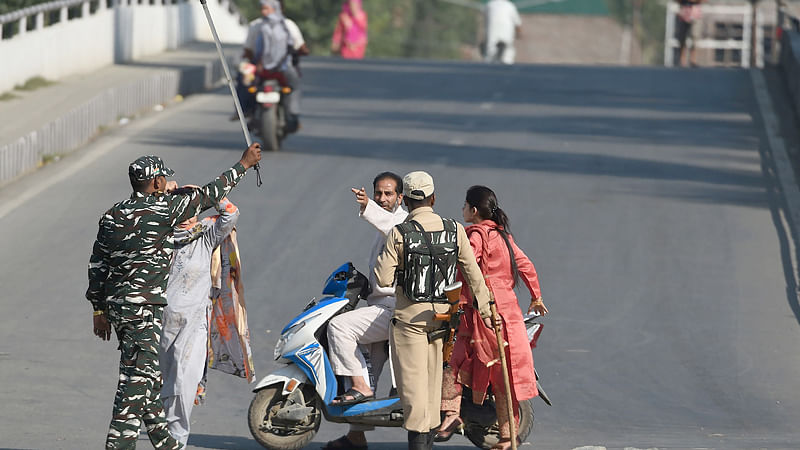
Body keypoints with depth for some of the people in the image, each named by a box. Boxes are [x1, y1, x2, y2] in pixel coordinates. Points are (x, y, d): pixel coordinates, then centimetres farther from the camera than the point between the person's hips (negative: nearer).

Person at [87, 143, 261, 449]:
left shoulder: (112, 215, 10)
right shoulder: (163, 210, -11)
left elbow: (97, 264, 12)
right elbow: (208, 196, -1)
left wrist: (99, 309, 19)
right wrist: (243, 165, 11)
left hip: (117, 305, 8)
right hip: (143, 308, -8)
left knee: (149, 377, 18)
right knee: (137, 380, -9)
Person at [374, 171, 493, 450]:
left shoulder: (399, 234, -13)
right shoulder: (455, 231, -2)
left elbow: (384, 280, -13)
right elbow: (473, 273, 1)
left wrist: (381, 258, 6)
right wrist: (485, 310, 9)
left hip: (409, 315, -4)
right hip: (441, 314, 4)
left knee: (412, 378, -2)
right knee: (433, 377, 15)